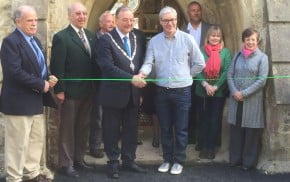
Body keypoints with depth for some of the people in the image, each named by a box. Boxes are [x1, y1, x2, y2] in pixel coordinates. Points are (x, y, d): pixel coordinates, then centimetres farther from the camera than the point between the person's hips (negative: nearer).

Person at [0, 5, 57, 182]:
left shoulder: (35, 41, 14)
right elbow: (15, 72, -24)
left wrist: (48, 79, -2)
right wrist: (41, 84, -19)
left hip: (36, 100, 9)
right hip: (19, 101, -9)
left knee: (38, 139, 17)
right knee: (18, 143, 1)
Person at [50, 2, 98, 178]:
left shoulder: (91, 36, 10)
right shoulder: (61, 37, -10)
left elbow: (94, 62, 10)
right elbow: (57, 67, -13)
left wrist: (96, 86, 6)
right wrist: (60, 90, -16)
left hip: (88, 91, 6)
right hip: (71, 91, -6)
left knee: (83, 127, 15)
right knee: (68, 129, 6)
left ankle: (79, 159, 27)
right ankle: (66, 163, 16)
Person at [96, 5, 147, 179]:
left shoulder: (138, 38, 7)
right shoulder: (106, 39, -10)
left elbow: (142, 64, 12)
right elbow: (108, 67, -19)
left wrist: (140, 83, 4)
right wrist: (131, 78, -24)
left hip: (134, 93, 5)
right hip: (114, 93, -5)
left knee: (131, 129, 13)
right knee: (112, 131, 7)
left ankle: (129, 160, 27)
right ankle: (113, 163, 21)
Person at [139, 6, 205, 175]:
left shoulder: (187, 39, -4)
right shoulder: (154, 41, 2)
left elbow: (200, 63, 3)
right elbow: (149, 62, -6)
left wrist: (184, 76, 5)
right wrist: (143, 72, -27)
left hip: (182, 91, -2)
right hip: (162, 91, 2)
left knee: (181, 129, 5)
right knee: (165, 128, 13)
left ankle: (179, 161, 19)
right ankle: (167, 159, 27)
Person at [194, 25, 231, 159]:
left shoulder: (225, 52, 0)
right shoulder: (201, 51, 2)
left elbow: (227, 71, -5)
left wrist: (215, 87, -13)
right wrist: (206, 85, -15)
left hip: (219, 92, -1)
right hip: (202, 91, 1)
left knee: (215, 120, 5)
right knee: (203, 120, 6)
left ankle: (211, 147, 15)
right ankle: (203, 147, 17)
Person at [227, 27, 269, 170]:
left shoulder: (262, 57, -1)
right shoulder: (237, 55, 10)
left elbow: (262, 80, -8)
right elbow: (229, 75, 6)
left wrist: (244, 93, -13)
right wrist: (234, 92, -10)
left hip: (253, 100, -3)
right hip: (235, 99, 3)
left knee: (251, 132, 3)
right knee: (235, 130, 8)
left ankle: (249, 162, 15)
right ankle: (235, 159, 21)